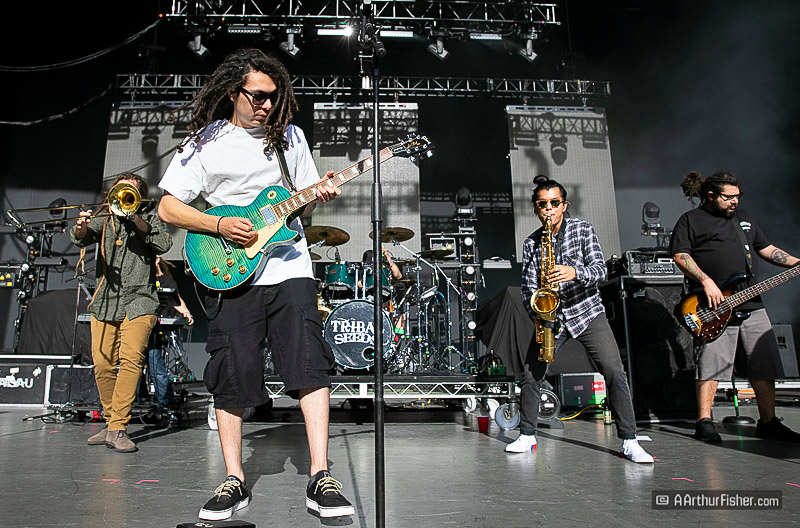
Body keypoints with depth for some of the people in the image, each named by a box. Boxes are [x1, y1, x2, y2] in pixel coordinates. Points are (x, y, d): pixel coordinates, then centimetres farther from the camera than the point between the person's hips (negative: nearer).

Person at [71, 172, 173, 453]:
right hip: (105, 302, 3)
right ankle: (111, 422, 19)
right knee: (103, 365, 1)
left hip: (139, 301, -3)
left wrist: (135, 217, -15)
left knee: (131, 358, -18)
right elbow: (80, 237, -2)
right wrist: (81, 227, -25)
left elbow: (164, 244, -8)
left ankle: (118, 429, -16)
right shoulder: (105, 220, 16)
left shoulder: (149, 218, 11)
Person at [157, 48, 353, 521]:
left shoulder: (289, 136, 13)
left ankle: (321, 480, -4)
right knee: (234, 376, 1)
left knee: (310, 364, -10)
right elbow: (168, 207, 3)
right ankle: (235, 481, 16)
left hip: (289, 266, 2)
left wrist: (319, 195, -4)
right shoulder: (205, 144, 4)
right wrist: (219, 226, -11)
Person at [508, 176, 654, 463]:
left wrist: (575, 272, -31)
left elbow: (600, 269, -11)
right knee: (530, 376, -2)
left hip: (587, 311, -1)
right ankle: (527, 436, 15)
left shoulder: (582, 229, -1)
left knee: (614, 373, -11)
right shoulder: (531, 243, 3)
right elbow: (528, 288, 0)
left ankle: (629, 442, 0)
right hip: (550, 315, 2)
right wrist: (538, 316, -16)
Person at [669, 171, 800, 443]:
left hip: (751, 303, 7)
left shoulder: (743, 218, 23)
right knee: (711, 364, -8)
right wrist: (706, 282, -18)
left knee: (765, 363, 8)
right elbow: (680, 255, -9)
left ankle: (768, 422, 20)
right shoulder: (690, 220, 2)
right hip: (714, 307, -7)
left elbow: (766, 248, 28)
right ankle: (704, 422, 1)